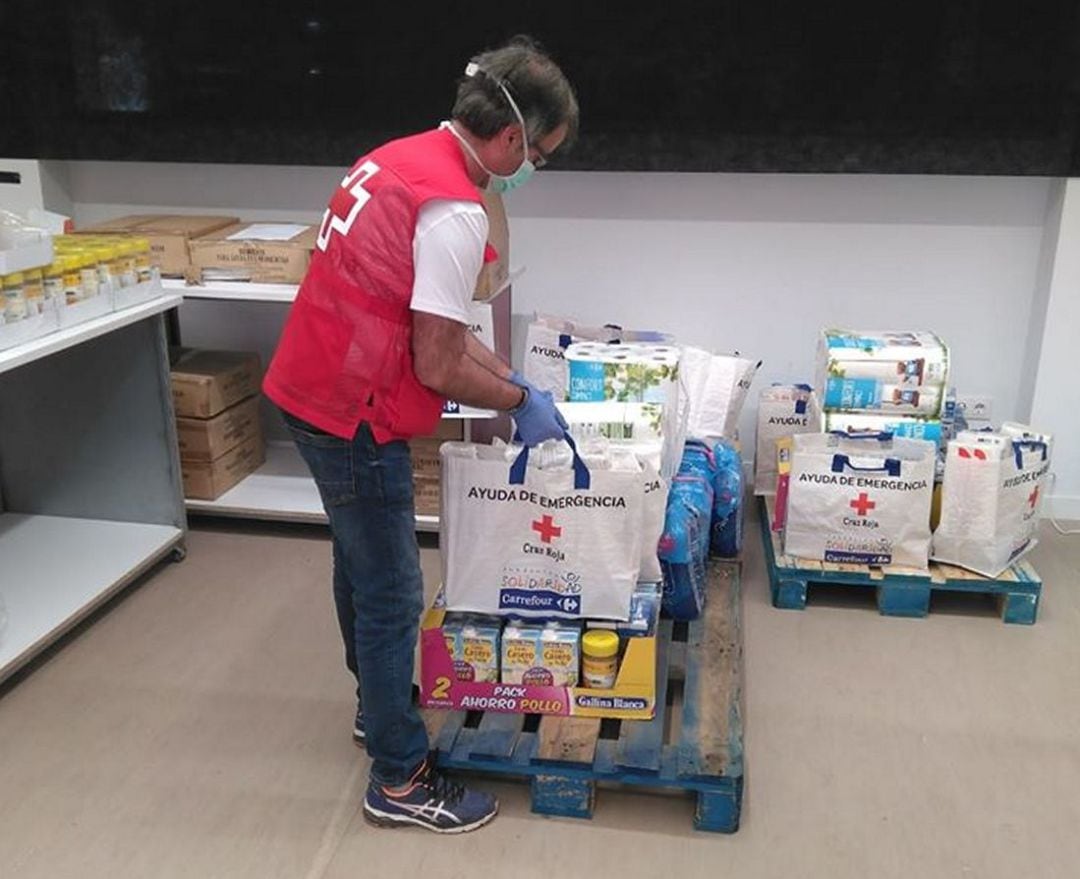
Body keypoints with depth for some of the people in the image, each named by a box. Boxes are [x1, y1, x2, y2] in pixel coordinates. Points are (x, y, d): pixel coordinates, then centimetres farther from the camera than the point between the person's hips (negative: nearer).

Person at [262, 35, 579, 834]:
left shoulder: (401, 159, 9)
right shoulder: (455, 211, -22)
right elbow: (435, 365, -21)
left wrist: (509, 376, 12)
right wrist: (522, 402, -5)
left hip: (314, 393, 10)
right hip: (354, 416, -10)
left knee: (362, 568, 24)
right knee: (393, 596, 2)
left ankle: (381, 706, 44)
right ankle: (399, 782, 18)